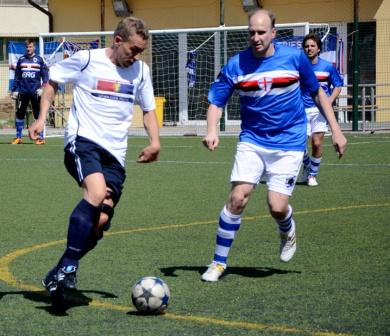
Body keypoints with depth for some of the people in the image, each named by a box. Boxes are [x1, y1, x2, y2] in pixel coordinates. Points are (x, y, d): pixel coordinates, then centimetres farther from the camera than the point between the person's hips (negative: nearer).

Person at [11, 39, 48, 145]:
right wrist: (14, 90, 9)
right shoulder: (21, 60, 10)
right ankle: (18, 137, 11)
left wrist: (43, 87, -10)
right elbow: (17, 76, 13)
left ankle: (41, 137, 6)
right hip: (23, 91, 2)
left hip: (35, 92, -2)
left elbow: (45, 74, 2)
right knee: (19, 114, 3)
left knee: (38, 114, 0)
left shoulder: (39, 60, 3)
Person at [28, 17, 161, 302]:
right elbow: (53, 80, 11)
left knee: (101, 222, -8)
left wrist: (155, 141, 5)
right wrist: (42, 117, -1)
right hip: (83, 140, -5)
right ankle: (68, 267, -24)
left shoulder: (140, 71, 11)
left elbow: (149, 109, 22)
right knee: (97, 193, -34)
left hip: (115, 154, 5)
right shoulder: (87, 60, -2)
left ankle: (59, 274, 11)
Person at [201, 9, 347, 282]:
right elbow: (216, 102, 1)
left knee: (277, 207, -11)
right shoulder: (236, 65, -5)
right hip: (252, 141, 1)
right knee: (238, 197, -15)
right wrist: (212, 130, -19)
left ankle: (288, 232, 28)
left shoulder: (294, 57, -5)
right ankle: (219, 262, 0)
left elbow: (318, 93, 8)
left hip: (288, 144, -1)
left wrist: (336, 130, 4)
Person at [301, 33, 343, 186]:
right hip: (301, 110, 1)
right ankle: (307, 165, 27)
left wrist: (329, 102, -7)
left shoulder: (327, 67, 2)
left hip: (320, 110, -1)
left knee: (317, 144, -9)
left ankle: (312, 174, 11)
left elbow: (337, 86, 9)